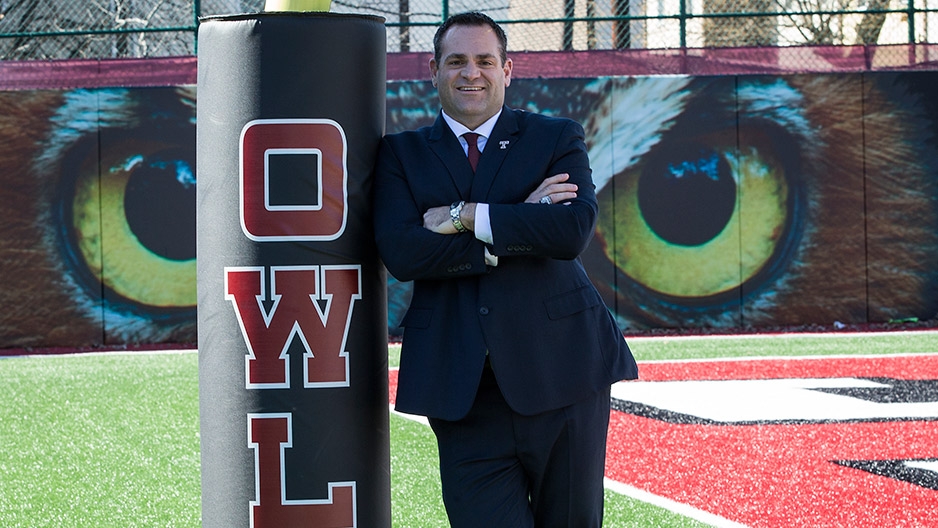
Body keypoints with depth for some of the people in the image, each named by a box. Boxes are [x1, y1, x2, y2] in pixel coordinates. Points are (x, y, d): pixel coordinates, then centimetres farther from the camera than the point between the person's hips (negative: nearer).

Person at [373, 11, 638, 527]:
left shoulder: (557, 138, 8)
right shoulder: (401, 154, 10)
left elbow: (573, 229, -11)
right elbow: (400, 252, -8)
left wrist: (466, 216, -10)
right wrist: (524, 225, -10)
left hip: (559, 373, 0)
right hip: (464, 395, 0)